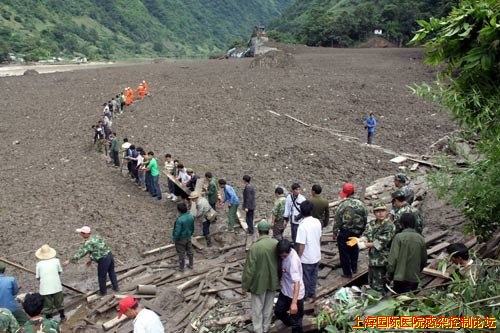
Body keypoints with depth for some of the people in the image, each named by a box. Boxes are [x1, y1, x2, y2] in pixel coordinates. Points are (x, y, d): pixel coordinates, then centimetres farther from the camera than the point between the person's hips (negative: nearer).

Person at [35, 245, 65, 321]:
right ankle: (62, 317, 35)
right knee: (59, 302, 21)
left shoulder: (39, 264, -6)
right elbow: (60, 271, 7)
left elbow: (38, 277, 0)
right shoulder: (56, 261, -5)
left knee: (47, 304, 12)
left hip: (45, 288, -1)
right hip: (56, 286, 1)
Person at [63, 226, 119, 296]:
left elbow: (81, 253, -17)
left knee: (101, 276, 14)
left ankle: (103, 292, 31)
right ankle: (115, 287, 41)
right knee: (111, 272, 26)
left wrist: (69, 261, -11)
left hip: (103, 259, -8)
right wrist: (91, 260, 25)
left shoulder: (88, 242, -17)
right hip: (109, 255, 8)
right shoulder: (95, 236, 8)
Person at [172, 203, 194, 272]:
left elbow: (177, 231, -26)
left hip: (181, 239, -6)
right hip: (188, 237, 6)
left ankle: (181, 268, 28)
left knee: (181, 254, 12)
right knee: (189, 251, 23)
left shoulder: (179, 219, -33)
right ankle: (191, 265, 40)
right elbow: (192, 228, 3)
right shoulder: (191, 216, -12)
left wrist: (175, 239, -9)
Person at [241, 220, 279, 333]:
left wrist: (245, 285, -6)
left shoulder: (255, 247, -26)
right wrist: (278, 277, 17)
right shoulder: (276, 243, -13)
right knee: (268, 306, 22)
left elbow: (249, 269, -19)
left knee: (258, 308, 15)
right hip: (272, 280, 4)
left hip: (259, 282, -4)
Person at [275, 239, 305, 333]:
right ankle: (287, 322, 54)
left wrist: (294, 302, -44)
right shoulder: (285, 253, -9)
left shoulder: (293, 260, -33)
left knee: (295, 321, 8)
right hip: (284, 291, 8)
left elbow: (297, 282, -38)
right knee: (278, 311, 25)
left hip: (295, 294, -8)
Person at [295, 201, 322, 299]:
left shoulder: (303, 226, -27)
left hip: (306, 258, -6)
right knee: (314, 275, 22)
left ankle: (305, 294, 30)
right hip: (316, 256, 6)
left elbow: (301, 245, -24)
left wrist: (298, 257, -10)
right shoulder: (317, 222, -7)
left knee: (305, 277, 14)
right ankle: (312, 292, 37)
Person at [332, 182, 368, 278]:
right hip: (357, 233, 6)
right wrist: (361, 231, 19)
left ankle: (347, 273, 13)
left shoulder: (343, 204, -16)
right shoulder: (361, 204, 0)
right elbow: (365, 219, 7)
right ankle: (354, 268, 38)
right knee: (354, 250, 25)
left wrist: (335, 233, -4)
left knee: (344, 253, 7)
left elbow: (337, 220, -14)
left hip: (344, 233, -5)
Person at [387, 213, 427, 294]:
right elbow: (424, 260, 10)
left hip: (400, 276, -3)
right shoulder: (421, 239, 1)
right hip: (415, 278, 3)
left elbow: (393, 258, -12)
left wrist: (389, 274, -2)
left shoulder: (399, 237, -10)